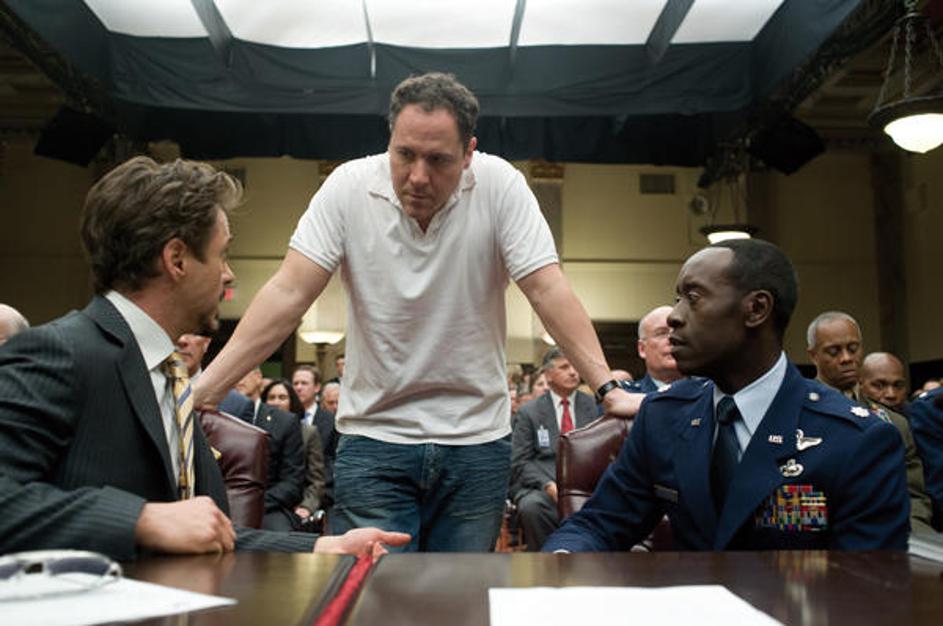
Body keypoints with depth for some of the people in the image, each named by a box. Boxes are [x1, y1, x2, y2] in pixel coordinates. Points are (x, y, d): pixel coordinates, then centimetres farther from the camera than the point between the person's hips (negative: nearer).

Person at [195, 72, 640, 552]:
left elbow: (547, 291, -11)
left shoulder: (500, 184, -9)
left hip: (477, 441, 1)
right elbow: (289, 295, -11)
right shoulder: (349, 186, -8)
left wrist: (608, 387, -20)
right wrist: (201, 390, -18)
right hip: (373, 437, 0)